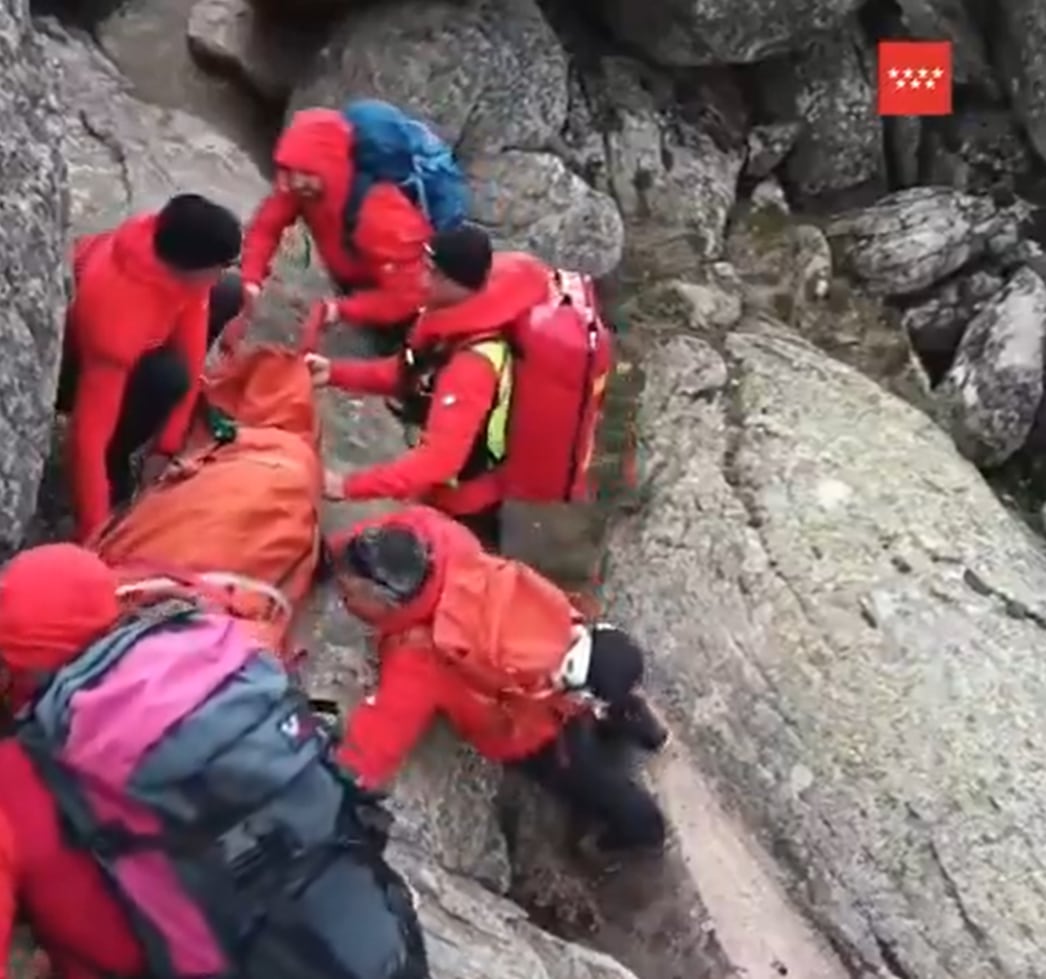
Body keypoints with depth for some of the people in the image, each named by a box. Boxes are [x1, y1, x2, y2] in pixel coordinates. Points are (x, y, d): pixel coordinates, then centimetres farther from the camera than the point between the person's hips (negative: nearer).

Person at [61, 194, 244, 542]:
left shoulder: (169, 242, -27)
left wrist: (168, 446, -17)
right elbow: (89, 434, -44)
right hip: (64, 363, -7)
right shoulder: (118, 311, -45)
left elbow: (192, 335, -17)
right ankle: (113, 464, -7)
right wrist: (93, 535, -42)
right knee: (168, 376, -34)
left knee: (229, 296, -1)